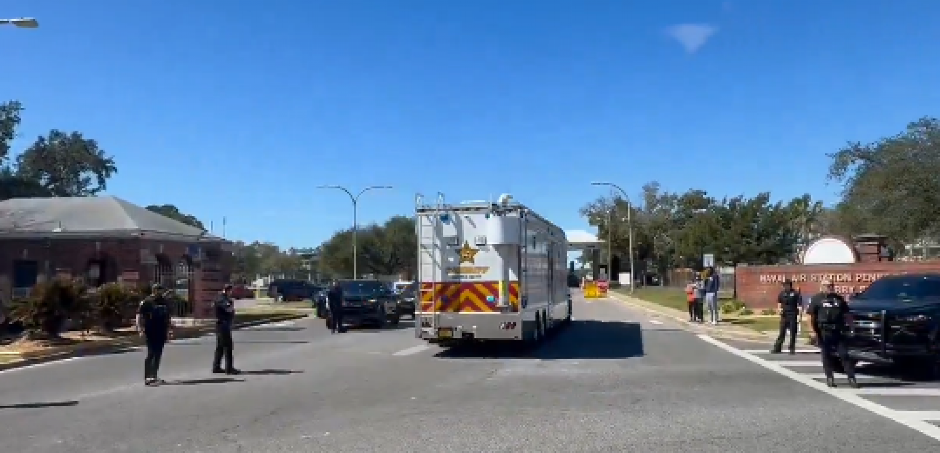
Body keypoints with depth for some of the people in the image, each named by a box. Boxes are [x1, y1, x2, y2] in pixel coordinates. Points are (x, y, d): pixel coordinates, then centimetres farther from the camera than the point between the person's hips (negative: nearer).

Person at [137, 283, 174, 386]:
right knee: (151, 354, -7)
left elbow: (168, 318, 19)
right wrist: (141, 330, -15)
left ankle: (154, 376, 18)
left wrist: (169, 331, 15)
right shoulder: (146, 302, -5)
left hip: (161, 333, 6)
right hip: (150, 333, -6)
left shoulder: (165, 302, 12)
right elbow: (139, 316, -8)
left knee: (158, 354, 9)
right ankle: (147, 378, -4)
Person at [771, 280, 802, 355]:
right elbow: (779, 303, 18)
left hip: (793, 316, -3)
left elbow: (799, 305, -4)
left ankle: (792, 349, 12)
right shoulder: (782, 293, 8)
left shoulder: (796, 293, -3)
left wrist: (799, 315, -11)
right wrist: (779, 309, -3)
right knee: (782, 332, 5)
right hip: (784, 316, 3)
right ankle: (777, 348, 6)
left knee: (793, 333, 3)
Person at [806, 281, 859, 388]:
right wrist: (814, 331, -12)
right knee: (826, 356, 1)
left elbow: (846, 314, 19)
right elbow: (811, 316, -3)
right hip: (823, 332, -3)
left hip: (837, 332, 3)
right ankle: (830, 378, 8)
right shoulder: (818, 300, 2)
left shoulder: (839, 299, 14)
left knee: (844, 355, -1)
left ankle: (851, 378, 2)